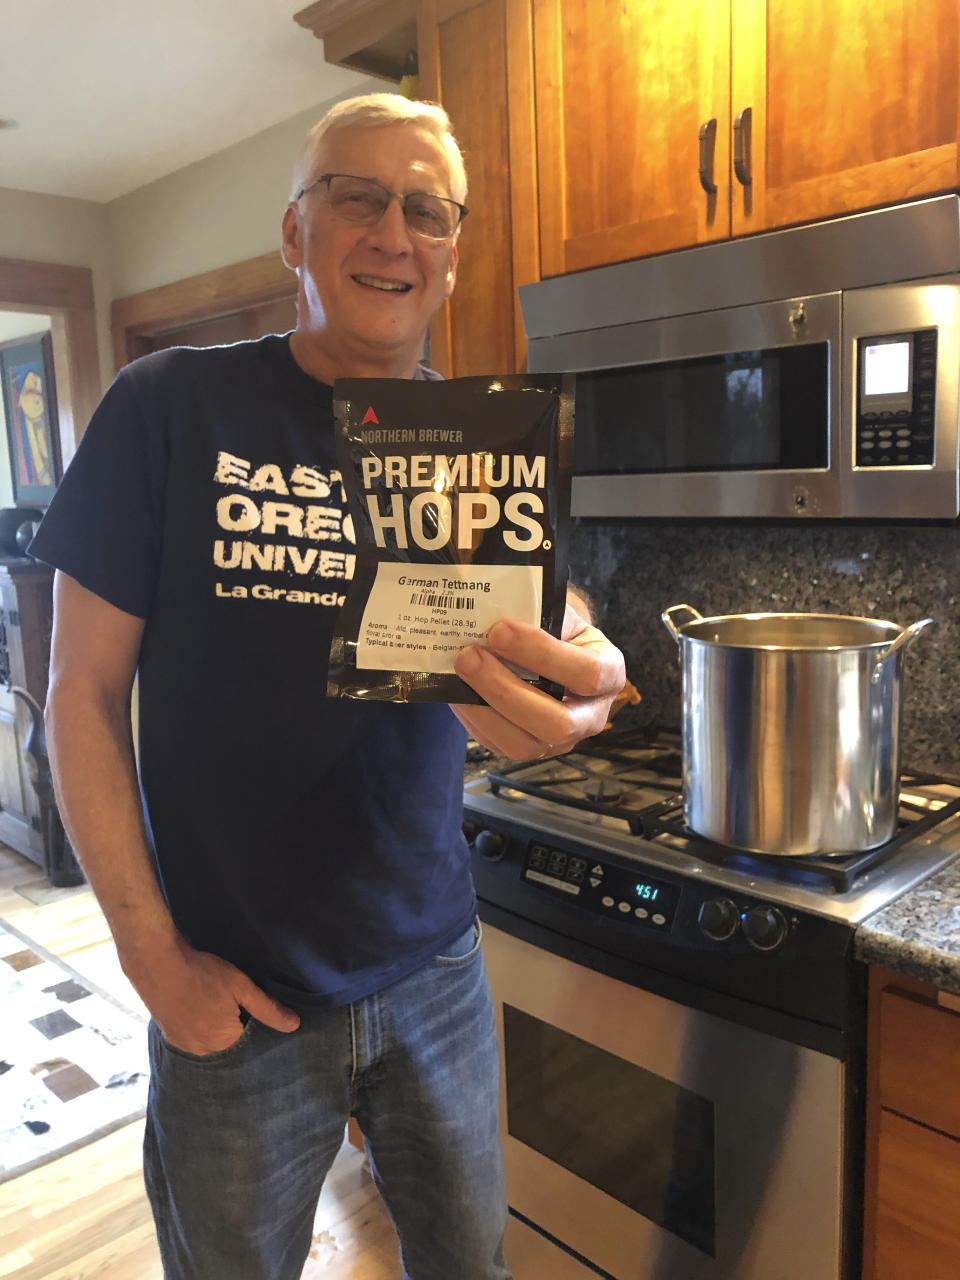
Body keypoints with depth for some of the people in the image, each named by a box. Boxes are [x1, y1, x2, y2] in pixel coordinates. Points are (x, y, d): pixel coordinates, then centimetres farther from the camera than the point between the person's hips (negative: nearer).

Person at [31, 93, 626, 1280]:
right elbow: (85, 690, -9)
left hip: (434, 965, 3)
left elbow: (546, 637, -7)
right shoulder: (170, 408, -10)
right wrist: (153, 954, -12)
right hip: (233, 992, -2)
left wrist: (571, 692, -32)